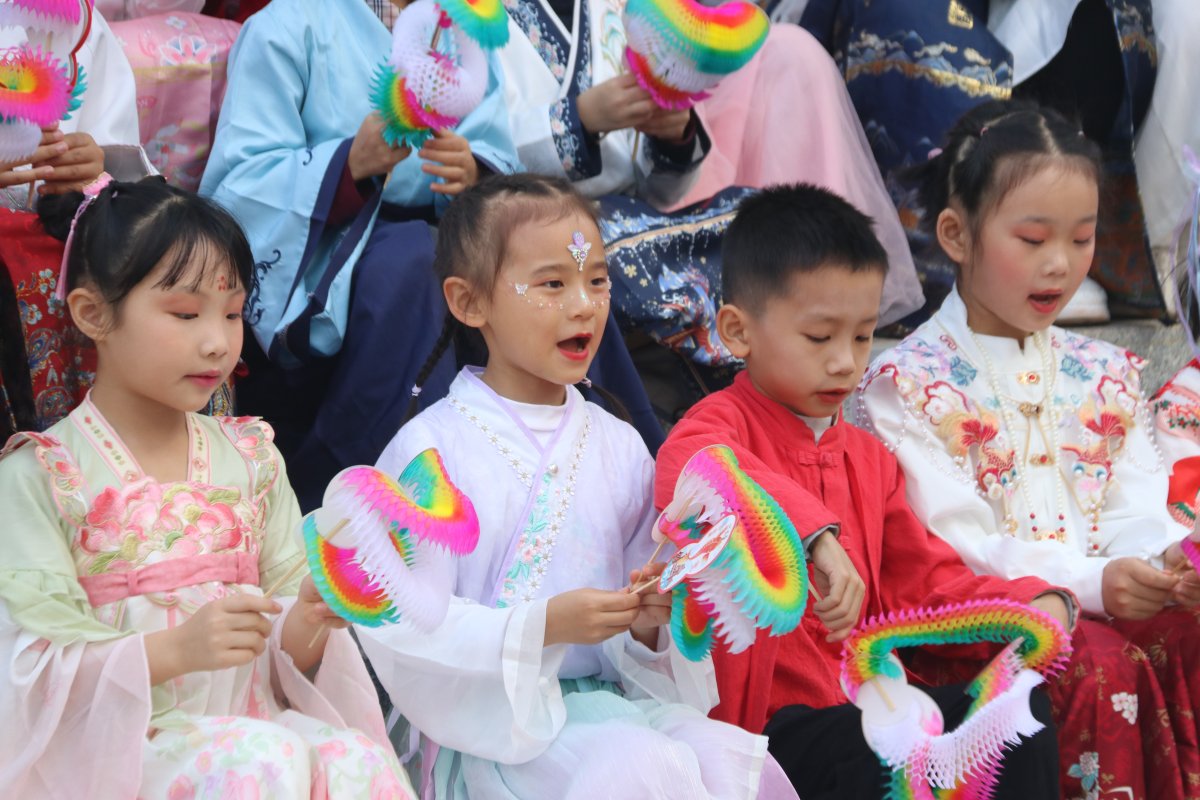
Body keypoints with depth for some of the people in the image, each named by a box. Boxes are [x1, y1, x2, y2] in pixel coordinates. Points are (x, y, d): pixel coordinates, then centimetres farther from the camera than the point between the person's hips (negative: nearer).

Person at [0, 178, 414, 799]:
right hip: (122, 743, -4)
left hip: (257, 718, 4)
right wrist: (174, 649, -22)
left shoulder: (251, 457, 13)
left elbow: (284, 652, 11)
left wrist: (306, 620, -13)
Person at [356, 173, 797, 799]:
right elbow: (400, 628, -12)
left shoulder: (619, 446, 13)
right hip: (495, 724, -5)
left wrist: (648, 622, -6)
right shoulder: (432, 447, -4)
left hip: (612, 699, 5)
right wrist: (543, 625, -20)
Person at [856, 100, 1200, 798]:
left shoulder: (1106, 375, 18)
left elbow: (1133, 514, 8)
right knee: (1107, 665, -31)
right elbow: (953, 545, -11)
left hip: (1112, 604, 5)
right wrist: (1089, 582, -24)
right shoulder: (905, 385, -1)